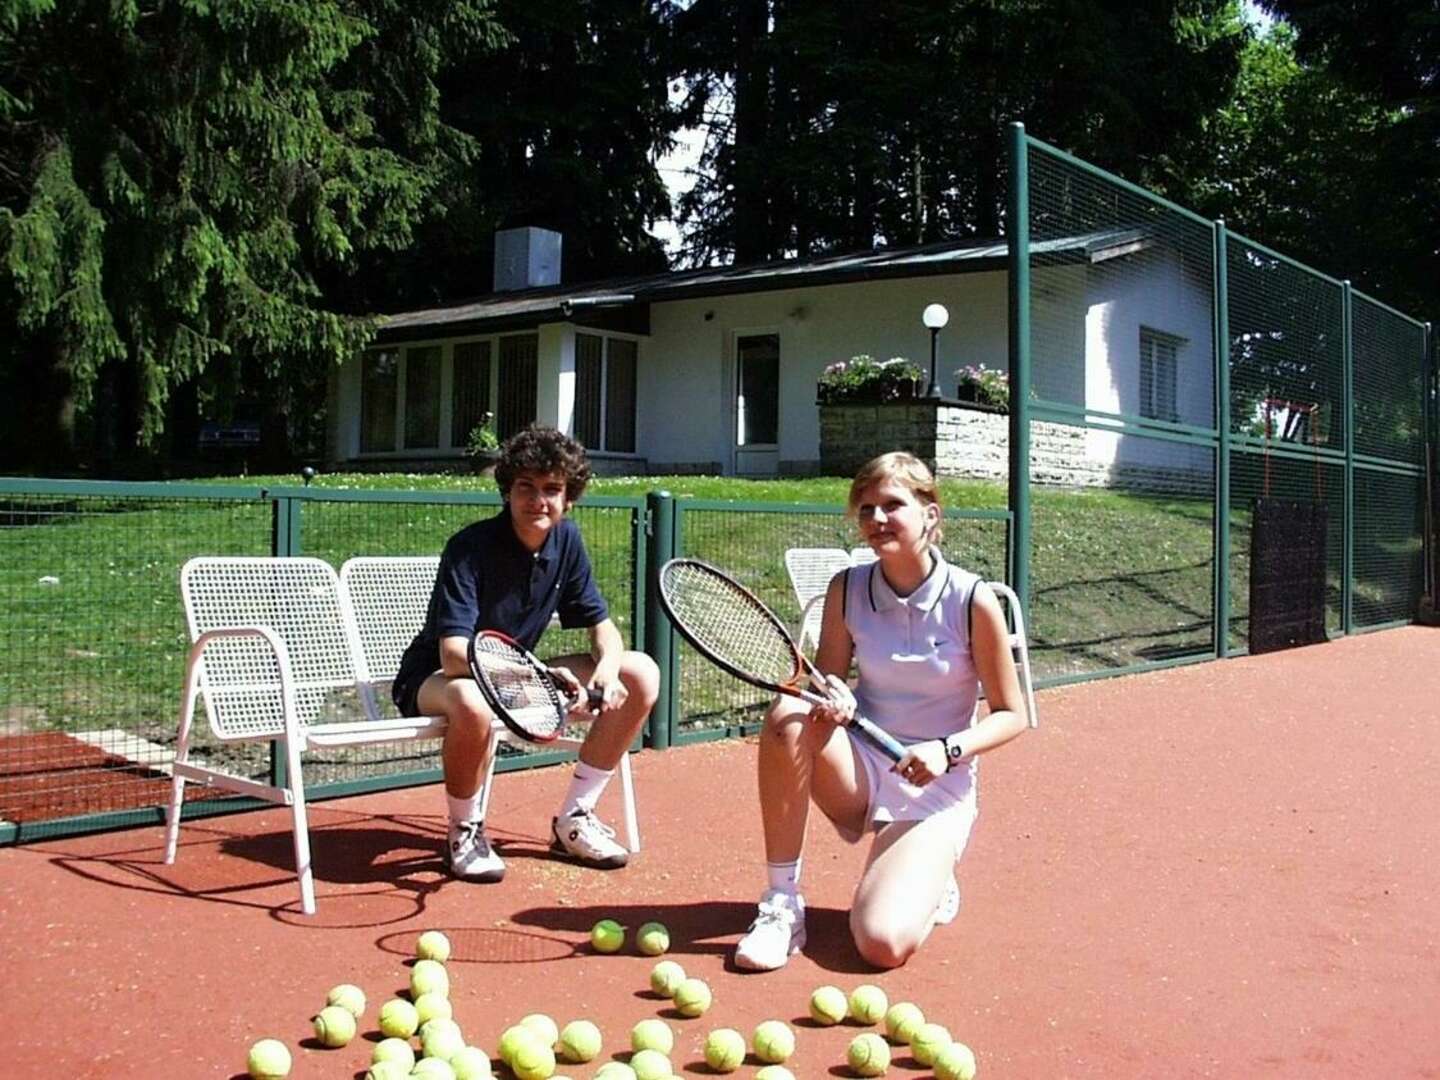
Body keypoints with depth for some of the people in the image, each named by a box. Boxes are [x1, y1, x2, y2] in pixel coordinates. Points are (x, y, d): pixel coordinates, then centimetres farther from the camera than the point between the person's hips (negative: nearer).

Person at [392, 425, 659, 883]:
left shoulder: (566, 540, -4)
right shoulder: (471, 547, -23)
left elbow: (602, 625, 2)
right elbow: (454, 656, -32)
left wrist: (607, 669, -22)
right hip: (435, 679, -6)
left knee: (642, 674, -6)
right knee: (473, 703, -44)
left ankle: (574, 818, 2)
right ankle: (464, 830, -13)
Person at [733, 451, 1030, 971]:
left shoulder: (972, 601, -13)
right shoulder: (847, 589, -3)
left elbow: (1011, 715, -5)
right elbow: (828, 680, 4)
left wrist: (947, 750, -22)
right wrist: (835, 699, -20)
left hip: (936, 788, -3)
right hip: (859, 769, 3)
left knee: (884, 944, -24)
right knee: (788, 714, -31)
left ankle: (931, 881, 14)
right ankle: (781, 903, -18)